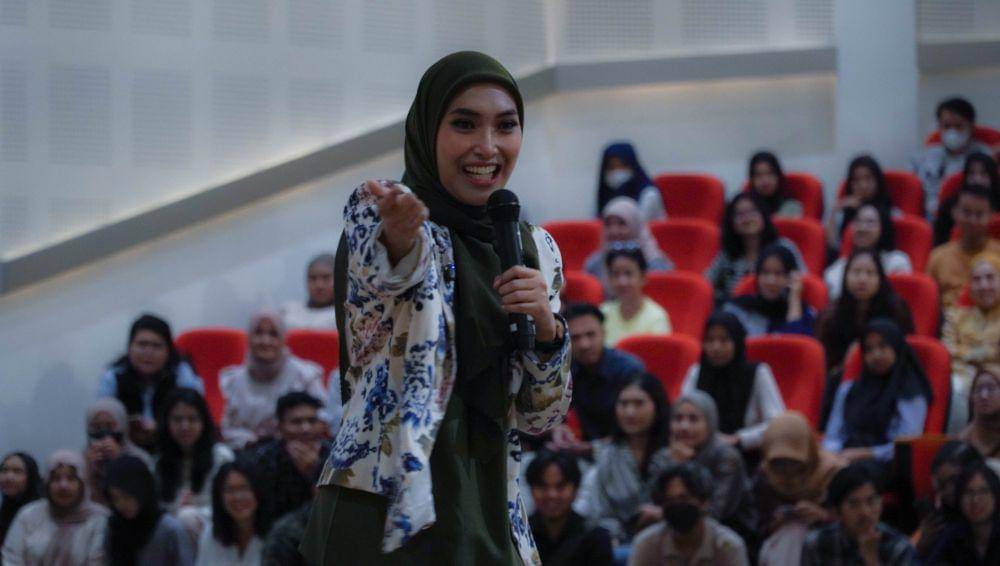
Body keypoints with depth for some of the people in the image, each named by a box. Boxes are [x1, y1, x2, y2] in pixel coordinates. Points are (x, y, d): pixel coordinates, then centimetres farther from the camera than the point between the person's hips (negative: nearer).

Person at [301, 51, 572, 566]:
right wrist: (398, 239, -48)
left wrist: (545, 328, -7)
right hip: (385, 517, -5)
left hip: (490, 518, 5)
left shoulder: (534, 248, 11)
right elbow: (377, 275, -27)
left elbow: (540, 417, 11)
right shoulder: (378, 214, -2)